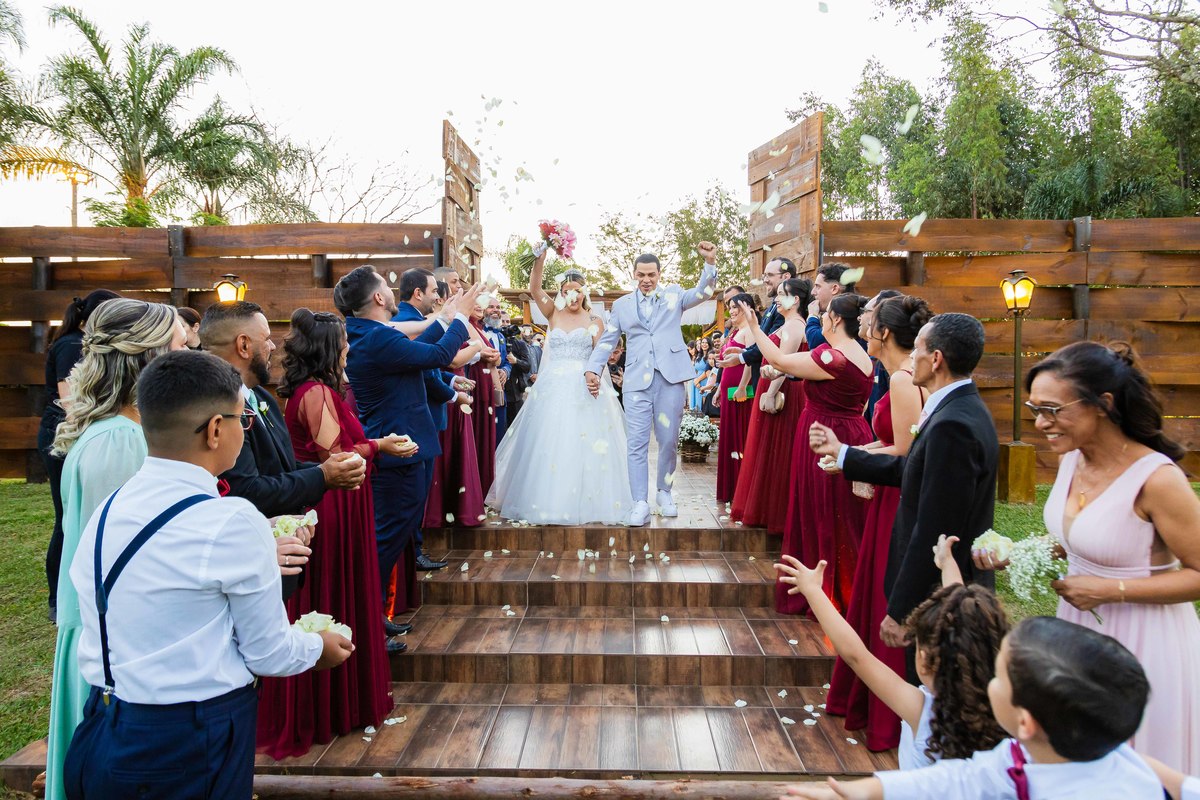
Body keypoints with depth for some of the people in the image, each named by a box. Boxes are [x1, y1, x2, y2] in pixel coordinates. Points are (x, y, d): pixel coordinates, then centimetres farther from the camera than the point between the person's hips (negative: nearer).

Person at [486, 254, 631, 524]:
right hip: (554, 388, 1)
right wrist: (541, 256, -17)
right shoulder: (554, 313, 8)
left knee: (585, 445, -4)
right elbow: (534, 288, -5)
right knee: (549, 445, 1)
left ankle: (584, 502, 4)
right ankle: (550, 502, 9)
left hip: (584, 390, -1)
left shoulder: (595, 321, 7)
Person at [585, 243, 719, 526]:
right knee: (637, 443, -4)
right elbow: (606, 341, 14)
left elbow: (702, 292, -5)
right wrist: (592, 369, 1)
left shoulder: (674, 295, 11)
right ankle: (640, 503, -1)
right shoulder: (622, 305, 14)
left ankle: (664, 492, 24)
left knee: (669, 441, 7)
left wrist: (710, 263, -21)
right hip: (637, 381, 1)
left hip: (670, 378, 0)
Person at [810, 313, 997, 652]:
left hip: (939, 596, -9)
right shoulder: (963, 409, 5)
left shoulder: (953, 426, -27)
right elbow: (907, 469, 12)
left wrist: (900, 611, -21)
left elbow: (934, 533, -27)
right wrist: (839, 451, 19)